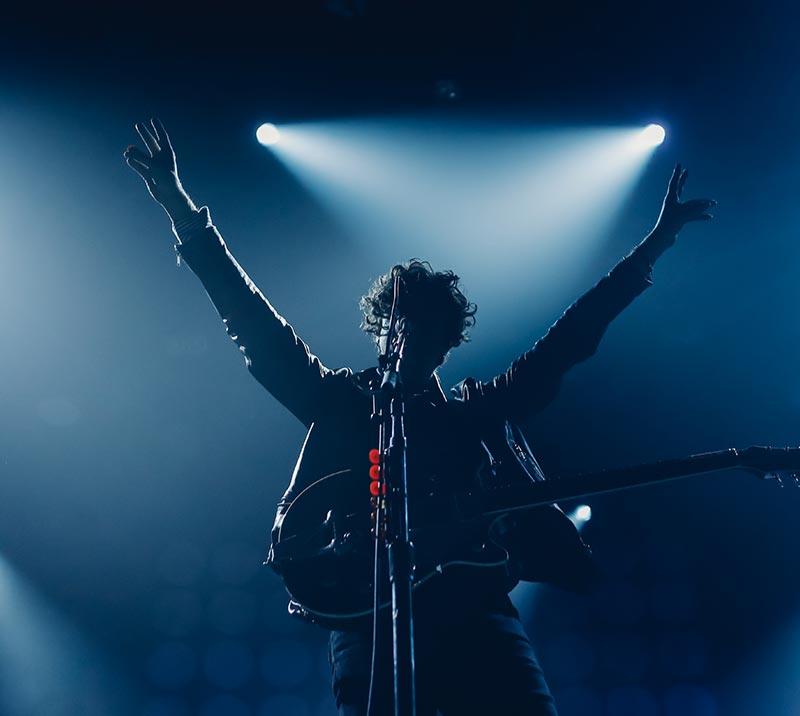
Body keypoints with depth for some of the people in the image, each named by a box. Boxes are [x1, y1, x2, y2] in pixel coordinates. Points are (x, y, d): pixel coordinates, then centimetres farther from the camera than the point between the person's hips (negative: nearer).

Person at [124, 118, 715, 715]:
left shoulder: (475, 409, 21)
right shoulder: (338, 399, 17)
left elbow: (567, 340, 22)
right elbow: (254, 320, 12)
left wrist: (656, 244, 23)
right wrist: (183, 212, 6)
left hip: (476, 610, 2)